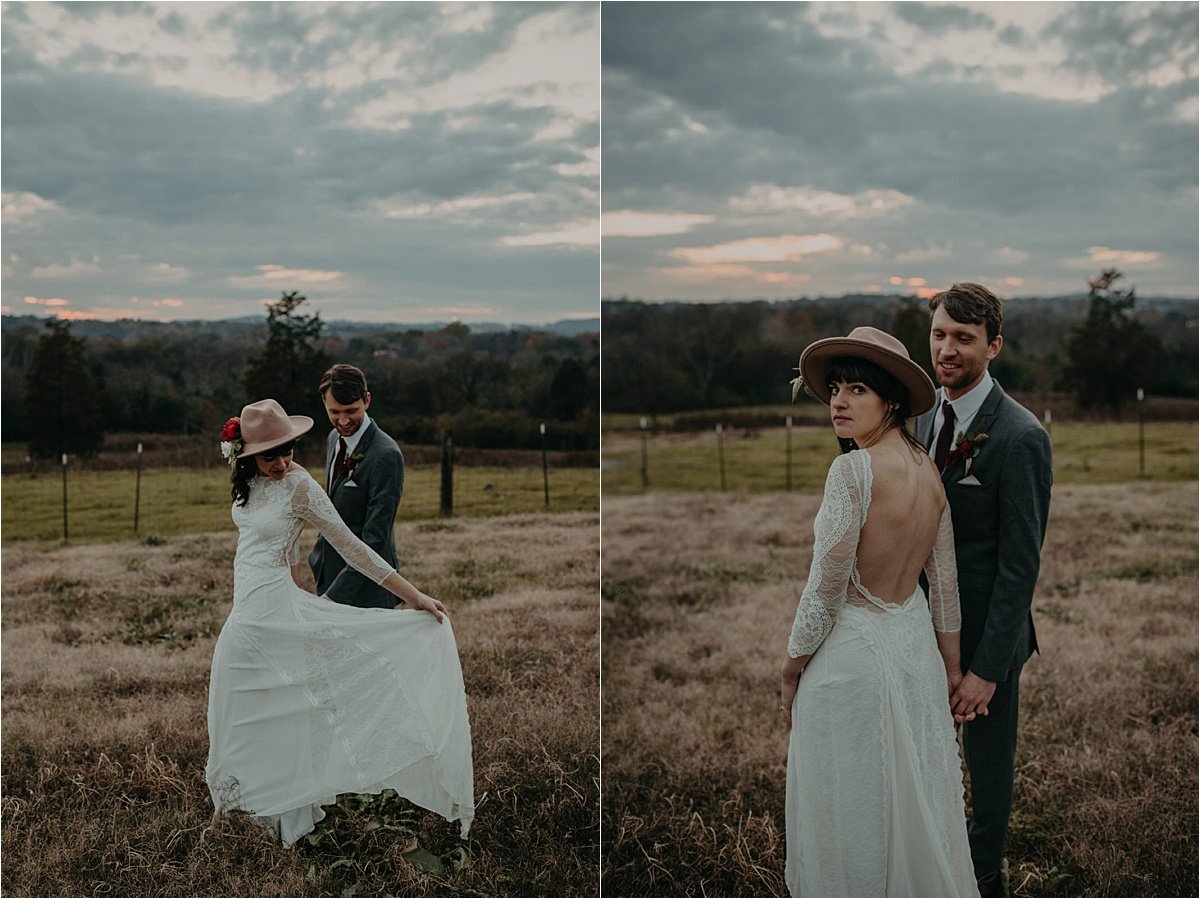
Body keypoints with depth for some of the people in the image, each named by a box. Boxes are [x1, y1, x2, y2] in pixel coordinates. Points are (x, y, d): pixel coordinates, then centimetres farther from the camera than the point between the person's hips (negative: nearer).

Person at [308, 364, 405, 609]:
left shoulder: (386, 455, -21)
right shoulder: (334, 439, 7)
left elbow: (375, 539, -23)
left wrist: (335, 594, -27)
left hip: (364, 589, -8)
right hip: (329, 575, 8)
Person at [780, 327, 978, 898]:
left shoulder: (854, 469, -23)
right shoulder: (927, 467, 1)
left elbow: (826, 585, -20)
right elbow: (945, 578, 8)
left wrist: (792, 667, -8)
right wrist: (950, 660, 18)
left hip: (852, 650, -7)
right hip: (915, 638, 8)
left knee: (851, 799, 9)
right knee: (915, 790, 20)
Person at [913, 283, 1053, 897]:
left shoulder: (1020, 437, -22)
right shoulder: (927, 415, 1)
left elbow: (1020, 563, -20)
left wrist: (988, 668, -20)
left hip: (985, 631, -6)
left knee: (987, 757, 14)